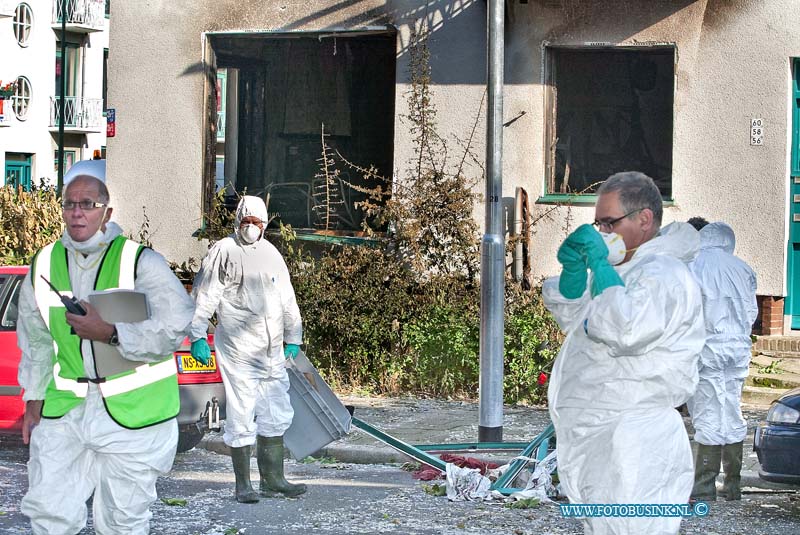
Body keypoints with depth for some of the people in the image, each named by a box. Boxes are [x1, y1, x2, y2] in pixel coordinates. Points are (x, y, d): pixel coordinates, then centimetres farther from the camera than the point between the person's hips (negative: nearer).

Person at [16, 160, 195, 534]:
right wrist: (34, 400, 17)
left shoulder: (140, 261, -10)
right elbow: (37, 342, 17)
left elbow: (178, 324, -19)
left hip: (132, 414, -4)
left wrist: (110, 333, -22)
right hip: (64, 408, 4)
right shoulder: (44, 267, 6)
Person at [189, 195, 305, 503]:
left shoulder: (271, 254, 16)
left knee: (276, 415, 9)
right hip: (237, 351, -7)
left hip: (272, 352, 7)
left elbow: (287, 299, 25)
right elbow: (203, 297, -6)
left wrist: (293, 338, 24)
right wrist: (197, 336, -12)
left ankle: (272, 480, 19)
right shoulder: (223, 252, -4)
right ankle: (243, 485, 5)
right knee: (241, 417, -3)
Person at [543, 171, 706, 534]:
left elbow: (627, 331, -30)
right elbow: (569, 318, 26)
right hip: (600, 443, 11)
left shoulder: (663, 273, -14)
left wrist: (599, 264, -21)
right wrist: (574, 269, 6)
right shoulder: (622, 269, 18)